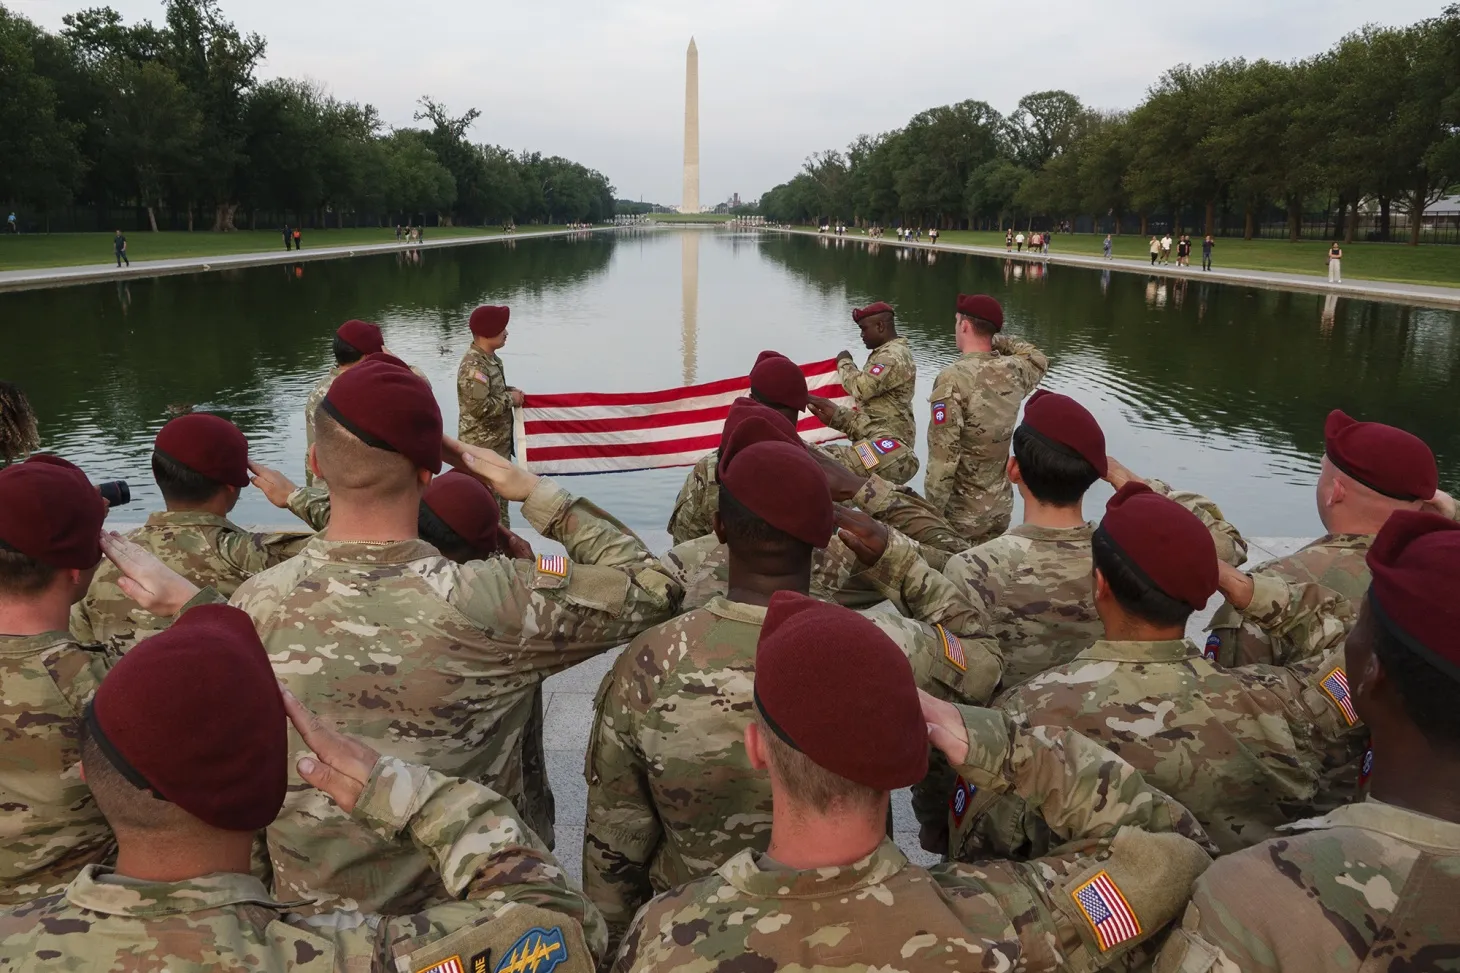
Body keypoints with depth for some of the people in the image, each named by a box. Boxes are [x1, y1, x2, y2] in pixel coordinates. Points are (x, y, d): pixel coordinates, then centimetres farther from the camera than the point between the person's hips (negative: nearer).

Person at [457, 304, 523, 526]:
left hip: (498, 442, 10)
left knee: (501, 495, 19)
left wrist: (511, 392, 3)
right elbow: (481, 408, -30)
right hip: (482, 446, -10)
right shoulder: (473, 366, -22)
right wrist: (510, 399, -17)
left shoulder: (491, 358, 8)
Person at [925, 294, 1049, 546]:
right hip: (1002, 504, 6)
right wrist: (998, 341, 14)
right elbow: (1039, 360, 25)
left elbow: (943, 456, -23)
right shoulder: (1014, 371, -2)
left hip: (963, 510, -6)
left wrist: (932, 510, -15)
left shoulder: (953, 378, -21)